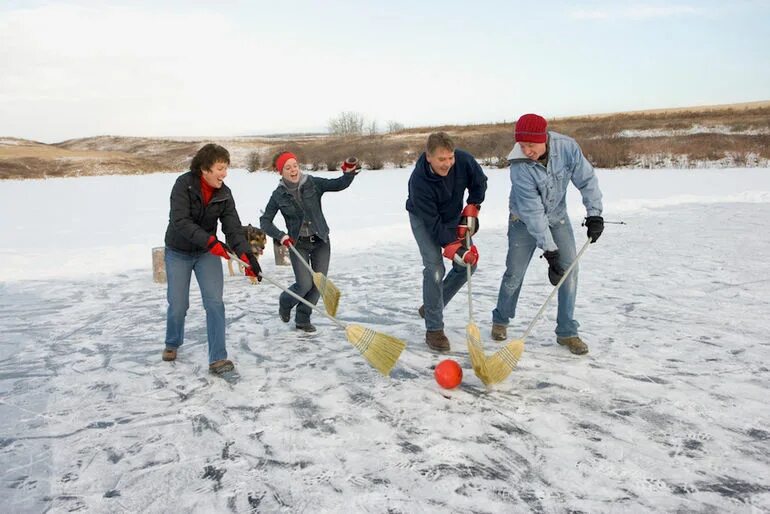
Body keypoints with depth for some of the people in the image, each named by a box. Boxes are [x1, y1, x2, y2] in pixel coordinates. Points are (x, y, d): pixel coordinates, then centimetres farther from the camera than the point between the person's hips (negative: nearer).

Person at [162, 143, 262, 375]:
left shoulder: (224, 194, -10)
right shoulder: (184, 184, -20)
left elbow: (233, 227, -17)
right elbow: (180, 221, -29)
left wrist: (246, 255, -32)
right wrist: (209, 240, -40)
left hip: (208, 252, 2)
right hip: (178, 253, -2)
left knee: (215, 302, -11)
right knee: (178, 305, 5)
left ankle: (217, 358, -5)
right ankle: (172, 343, 36)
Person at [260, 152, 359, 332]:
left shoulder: (313, 183, -6)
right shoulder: (278, 195, -5)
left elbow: (339, 184, -16)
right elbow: (265, 221, -2)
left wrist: (349, 172, -35)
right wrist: (281, 236, -17)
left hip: (321, 241, 2)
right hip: (297, 244, -2)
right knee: (305, 285, -9)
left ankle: (302, 318, 21)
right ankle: (285, 302, 24)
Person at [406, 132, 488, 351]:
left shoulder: (464, 160, -26)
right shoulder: (419, 181, -36)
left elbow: (480, 182, -4)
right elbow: (432, 223, -32)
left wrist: (471, 209, -10)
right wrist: (453, 247, -37)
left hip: (453, 216, 5)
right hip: (423, 219, -5)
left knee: (469, 262, 3)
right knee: (435, 268, -19)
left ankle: (432, 306, 19)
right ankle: (434, 330, -8)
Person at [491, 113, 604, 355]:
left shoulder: (567, 147, -23)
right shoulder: (520, 166, -31)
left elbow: (586, 179, -10)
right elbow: (532, 211, -31)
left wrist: (594, 213, -17)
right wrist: (549, 249, -30)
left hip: (557, 217, 3)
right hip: (524, 221, -3)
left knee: (570, 270, -4)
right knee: (514, 274, 1)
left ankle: (566, 332, 7)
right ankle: (500, 320, 26)